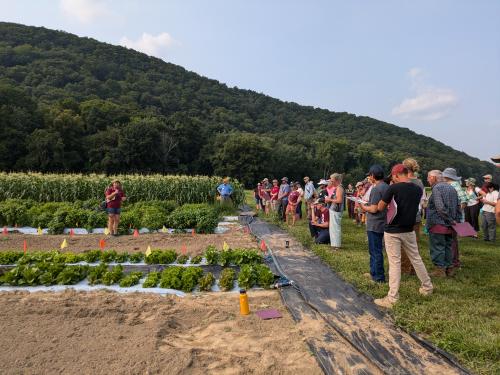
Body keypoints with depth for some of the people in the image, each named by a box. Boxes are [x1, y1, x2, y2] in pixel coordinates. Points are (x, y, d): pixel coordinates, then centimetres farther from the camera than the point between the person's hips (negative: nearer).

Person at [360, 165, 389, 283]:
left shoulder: (376, 189, -20)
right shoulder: (387, 187, 8)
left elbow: (374, 209, -22)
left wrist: (364, 207, -4)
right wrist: (368, 204, 13)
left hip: (374, 225, -9)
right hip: (383, 223, 9)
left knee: (375, 251, 1)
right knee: (375, 249, 20)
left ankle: (379, 277, 10)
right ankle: (374, 272, 30)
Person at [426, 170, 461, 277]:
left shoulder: (436, 188, -15)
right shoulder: (451, 188, 13)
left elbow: (440, 207, -24)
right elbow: (458, 206, 14)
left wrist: (450, 220, -16)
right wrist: (457, 220, 14)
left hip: (438, 224, -8)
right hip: (449, 225, 8)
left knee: (437, 247, 0)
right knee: (448, 246, 17)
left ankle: (440, 269, 3)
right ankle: (449, 267, 23)